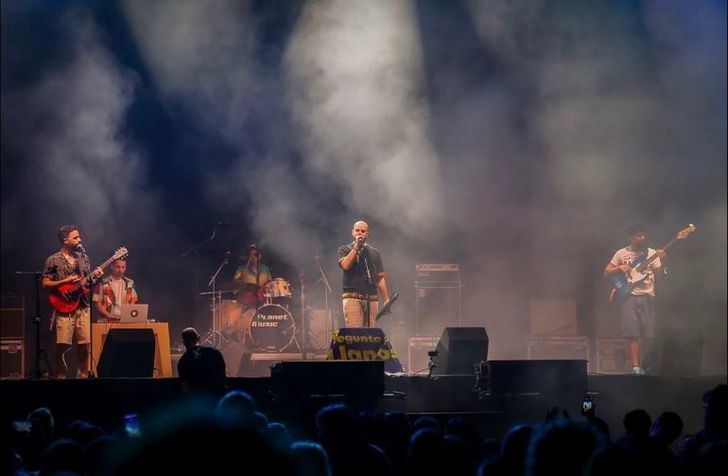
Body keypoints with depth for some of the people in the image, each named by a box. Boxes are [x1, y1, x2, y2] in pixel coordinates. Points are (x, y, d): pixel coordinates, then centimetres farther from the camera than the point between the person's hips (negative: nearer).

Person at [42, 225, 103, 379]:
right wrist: (66, 281, -12)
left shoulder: (83, 258, 15)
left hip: (83, 307, 4)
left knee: (85, 345, -1)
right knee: (62, 346, -9)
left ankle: (83, 375, 9)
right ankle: (61, 376, 2)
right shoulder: (53, 260, 0)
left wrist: (95, 276, -2)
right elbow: (45, 284, -4)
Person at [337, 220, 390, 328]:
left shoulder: (375, 253, 19)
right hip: (352, 298, -3)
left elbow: (380, 278, 15)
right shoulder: (344, 249, 11)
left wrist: (386, 300, 6)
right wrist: (356, 247, -6)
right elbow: (345, 265, -10)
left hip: (371, 299, 3)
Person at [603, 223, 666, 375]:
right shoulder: (622, 253, 7)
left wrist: (662, 261, -15)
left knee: (647, 335, -2)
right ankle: (636, 367, -17)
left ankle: (641, 363, 14)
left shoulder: (652, 253, 8)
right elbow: (606, 273, 10)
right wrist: (619, 268, -8)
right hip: (629, 296, -2)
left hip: (647, 296, 2)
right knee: (633, 333, -13)